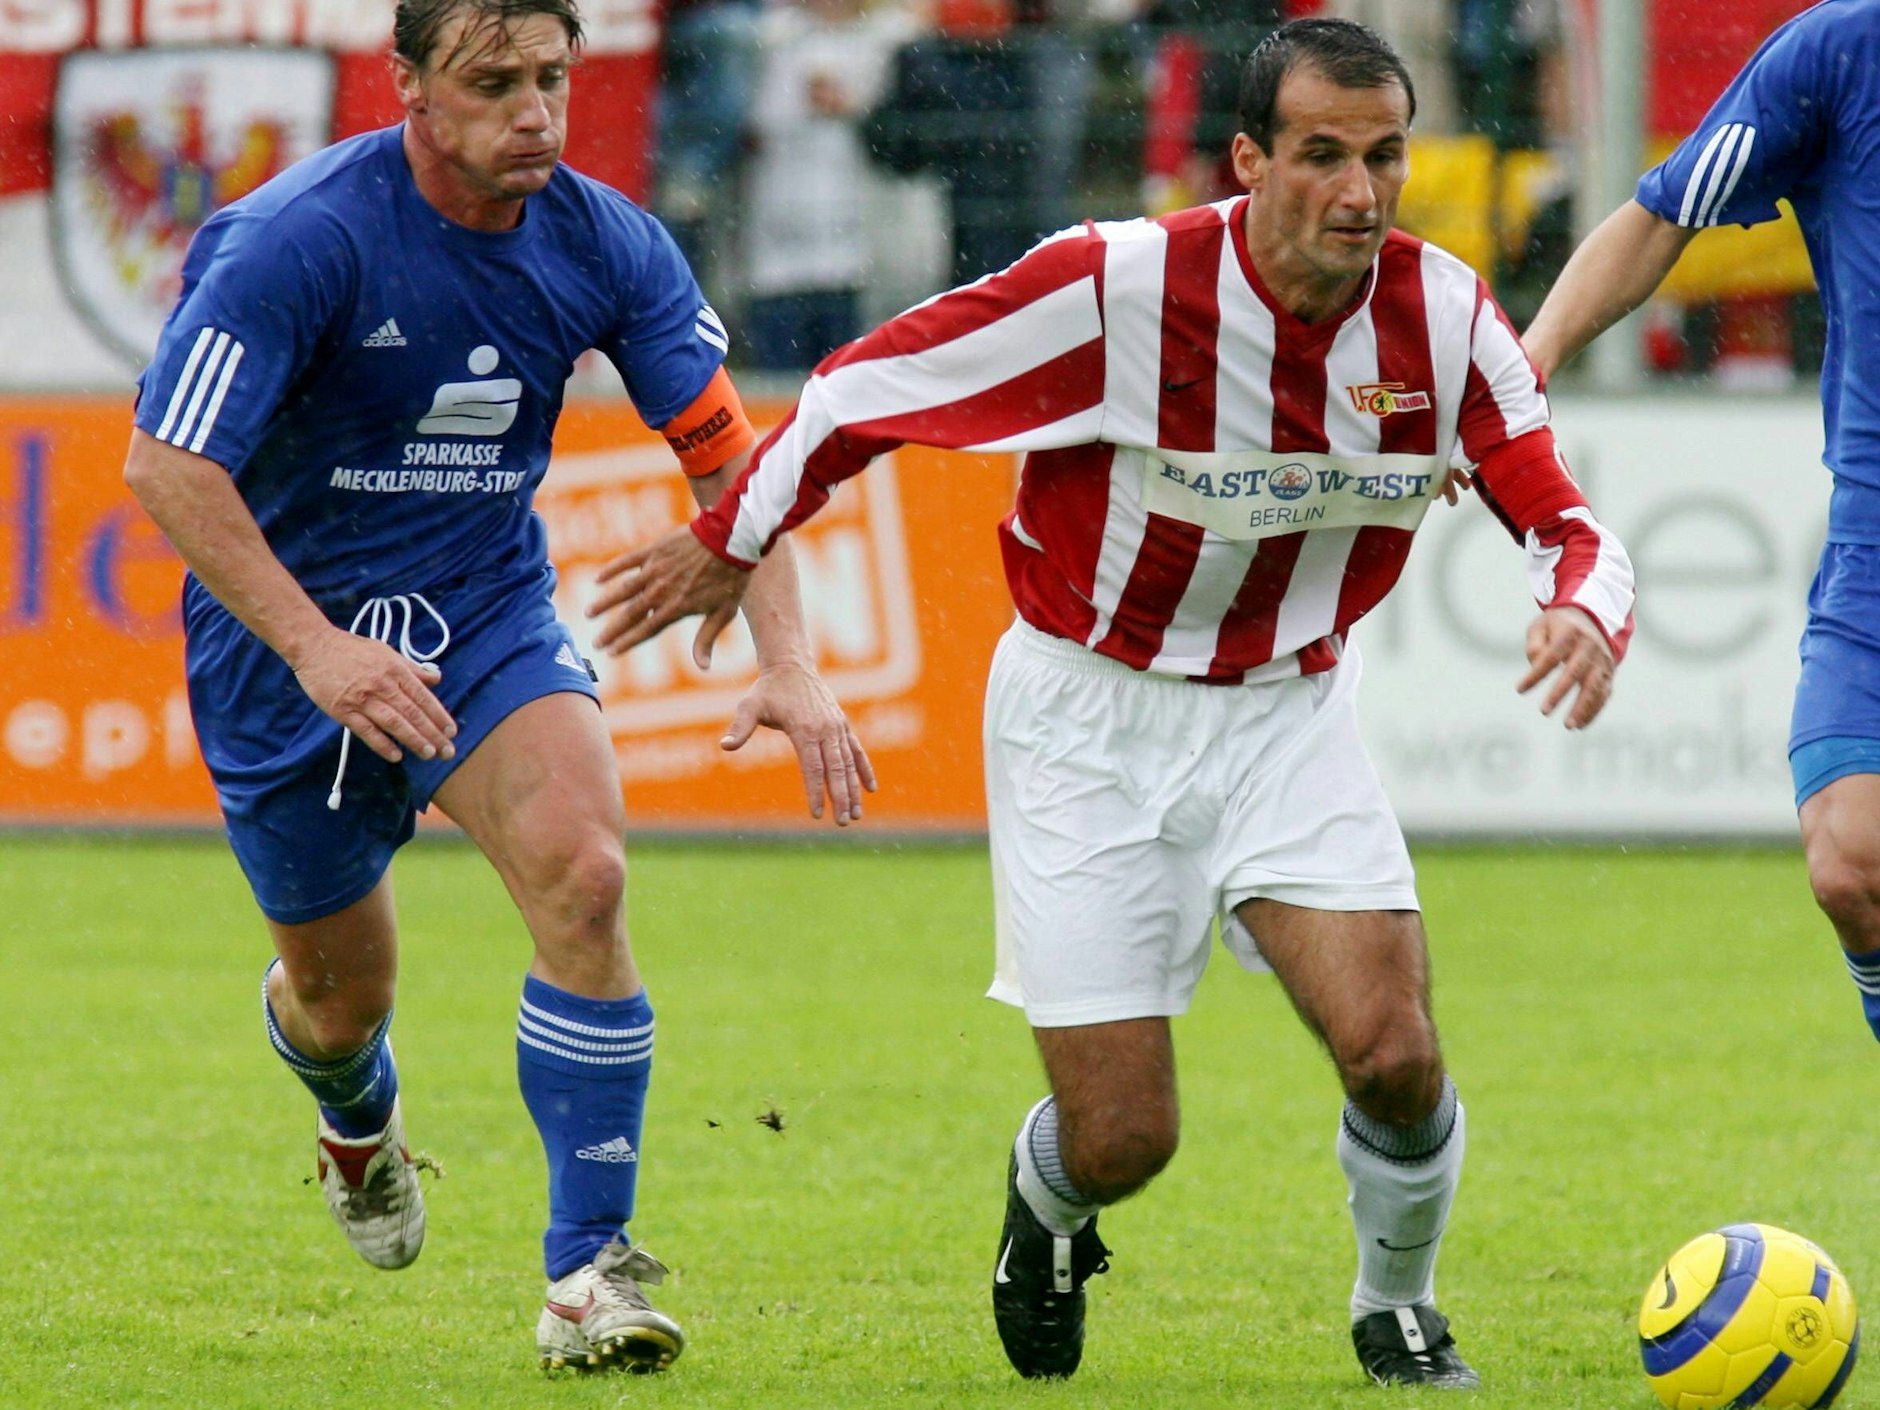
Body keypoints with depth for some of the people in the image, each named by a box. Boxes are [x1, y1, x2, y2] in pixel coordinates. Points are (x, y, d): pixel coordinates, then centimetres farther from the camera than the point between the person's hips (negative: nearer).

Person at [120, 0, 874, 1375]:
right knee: (341, 989, 11)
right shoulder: (297, 240, -23)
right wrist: (313, 647, -32)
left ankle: (592, 1273, -19)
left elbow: (729, 451, -2)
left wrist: (788, 664, -15)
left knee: (580, 870, -26)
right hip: (287, 625, -2)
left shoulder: (605, 242, -9)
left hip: (489, 613, 2)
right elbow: (166, 466, -24)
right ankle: (360, 1117, 53)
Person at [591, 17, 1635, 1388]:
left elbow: (1566, 523, -7)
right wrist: (728, 544, 3)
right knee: (1122, 1140, -6)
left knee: (1396, 1057, -18)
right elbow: (867, 388, -9)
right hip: (1089, 717, -2)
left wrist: (1586, 610, -31)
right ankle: (1048, 1207, 35)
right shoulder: (1118, 285, -23)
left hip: (1286, 710, 3)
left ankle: (1399, 1308, 14)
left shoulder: (1441, 314, -13)